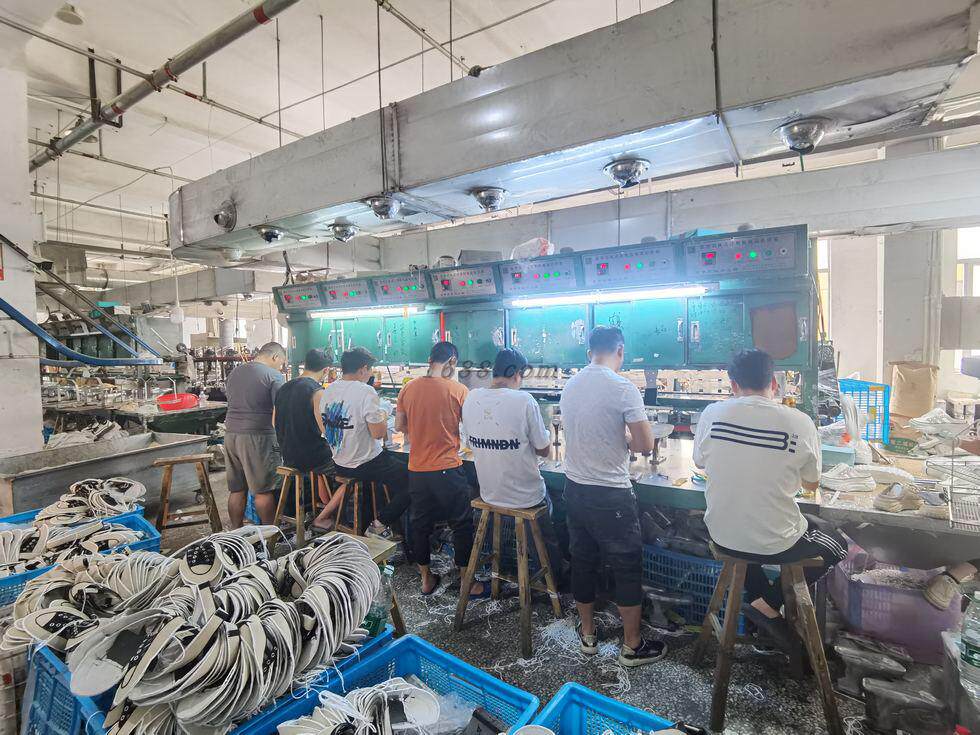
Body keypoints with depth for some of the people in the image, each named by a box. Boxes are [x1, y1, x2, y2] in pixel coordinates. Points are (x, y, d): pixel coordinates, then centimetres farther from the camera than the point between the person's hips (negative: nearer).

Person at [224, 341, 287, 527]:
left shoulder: (234, 372, 13)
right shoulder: (273, 376, -9)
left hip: (231, 434, 7)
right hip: (258, 437, -7)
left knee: (236, 490, 14)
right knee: (264, 490, 3)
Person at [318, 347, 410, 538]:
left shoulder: (328, 391, 1)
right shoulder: (366, 392, -22)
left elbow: (325, 428, 12)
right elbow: (378, 433, -22)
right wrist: (383, 417, -1)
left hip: (339, 463, 8)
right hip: (366, 464, -8)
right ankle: (379, 524, 6)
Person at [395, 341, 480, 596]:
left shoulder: (408, 388, -1)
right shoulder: (457, 389, -11)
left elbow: (399, 426, 7)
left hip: (417, 469, 4)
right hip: (447, 469, -4)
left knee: (420, 523, 18)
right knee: (461, 525, 12)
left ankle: (426, 579, 32)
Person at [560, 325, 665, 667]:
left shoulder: (570, 386, 2)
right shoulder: (624, 389, -17)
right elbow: (645, 445, -16)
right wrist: (625, 438, 4)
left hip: (575, 488, 6)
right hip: (611, 495, -6)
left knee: (583, 562, 18)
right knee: (627, 568, 11)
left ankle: (587, 635, 35)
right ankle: (632, 646, 26)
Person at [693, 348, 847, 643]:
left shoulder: (712, 413, -11)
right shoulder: (800, 423, -14)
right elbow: (811, 483, 3)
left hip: (722, 536, 3)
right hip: (776, 544, -2)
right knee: (836, 544, 27)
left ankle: (759, 598, 28)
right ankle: (768, 604, 16)